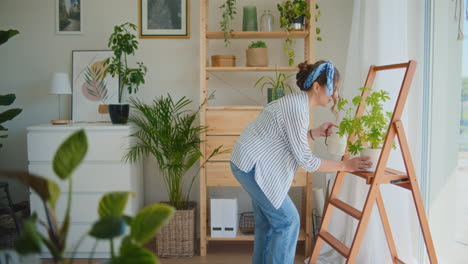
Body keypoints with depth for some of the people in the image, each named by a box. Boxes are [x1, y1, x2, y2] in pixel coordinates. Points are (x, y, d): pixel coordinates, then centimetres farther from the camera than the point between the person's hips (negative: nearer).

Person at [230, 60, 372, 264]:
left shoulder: (298, 102, 7)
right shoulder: (297, 107, -23)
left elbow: (290, 140, 14)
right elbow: (305, 161, -21)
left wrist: (315, 133, 7)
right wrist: (344, 165, -15)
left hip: (250, 162, 10)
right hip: (252, 165, -10)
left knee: (268, 221, 17)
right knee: (287, 219, -3)